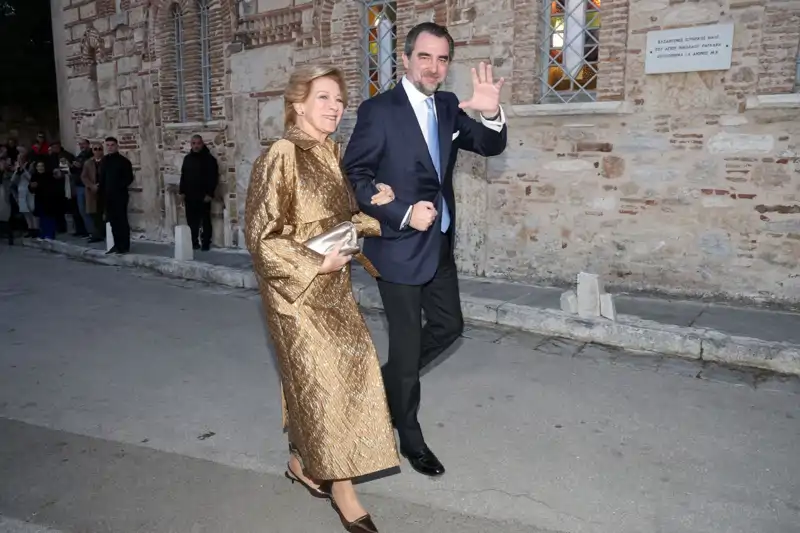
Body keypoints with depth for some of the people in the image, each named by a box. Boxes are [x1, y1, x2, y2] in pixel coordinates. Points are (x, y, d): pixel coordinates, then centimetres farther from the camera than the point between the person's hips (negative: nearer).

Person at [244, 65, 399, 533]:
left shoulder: (333, 154, 7)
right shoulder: (281, 156, -15)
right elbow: (261, 235, -15)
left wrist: (371, 208, -3)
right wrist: (315, 264, -18)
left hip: (334, 285, 8)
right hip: (297, 287, -8)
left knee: (354, 367, 11)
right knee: (324, 379, -2)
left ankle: (303, 461, 32)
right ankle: (341, 484, 17)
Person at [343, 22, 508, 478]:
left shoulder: (448, 107, 6)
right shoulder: (379, 110, -12)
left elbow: (491, 147, 3)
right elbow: (354, 174, -13)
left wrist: (493, 114, -19)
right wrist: (403, 214, -21)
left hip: (440, 243, 7)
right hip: (399, 246, -6)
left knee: (449, 326, 16)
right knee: (407, 342, 5)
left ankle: (389, 381, 40)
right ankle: (411, 439, 25)